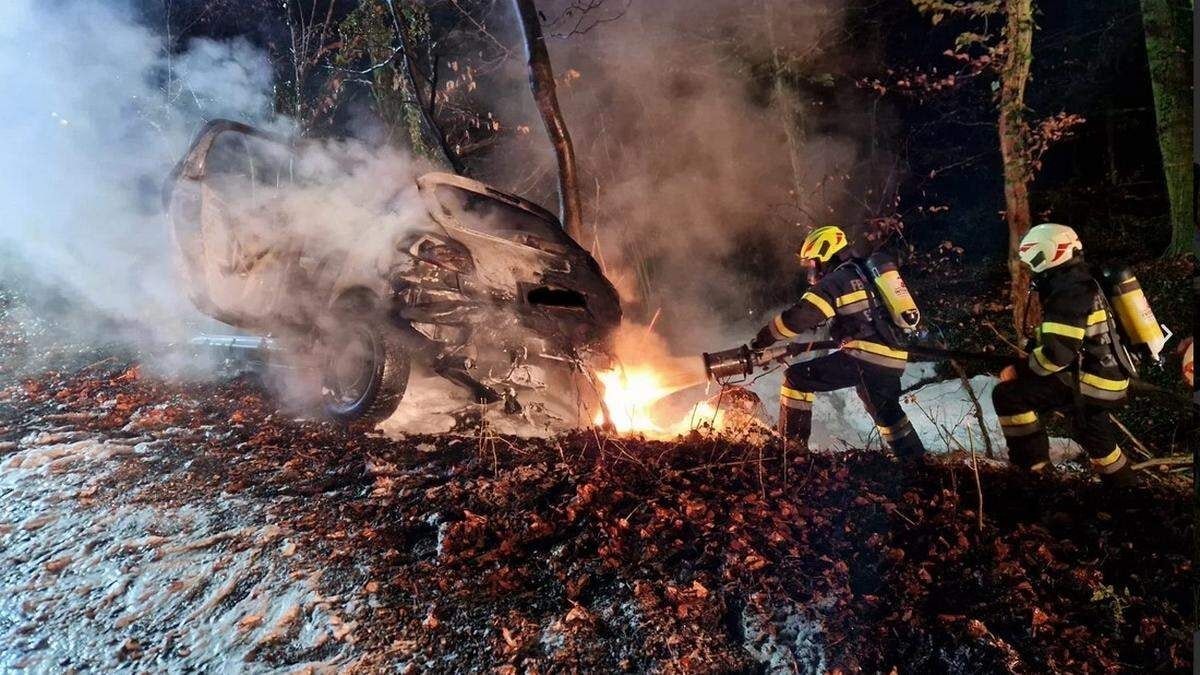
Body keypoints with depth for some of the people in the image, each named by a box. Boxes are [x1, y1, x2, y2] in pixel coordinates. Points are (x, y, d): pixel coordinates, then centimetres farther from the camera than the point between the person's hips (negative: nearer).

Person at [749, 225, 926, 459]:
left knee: (796, 377, -2)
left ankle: (792, 444, -1)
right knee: (886, 410, 29)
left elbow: (798, 318, -12)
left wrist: (763, 339, -3)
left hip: (864, 358, -8)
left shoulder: (835, 281, -3)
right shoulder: (864, 273, 22)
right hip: (894, 360, 8)